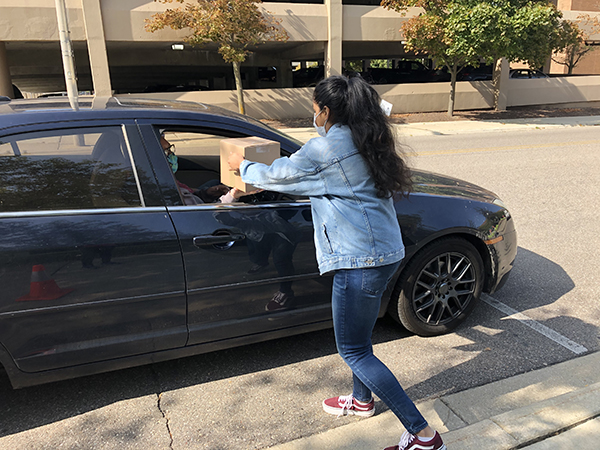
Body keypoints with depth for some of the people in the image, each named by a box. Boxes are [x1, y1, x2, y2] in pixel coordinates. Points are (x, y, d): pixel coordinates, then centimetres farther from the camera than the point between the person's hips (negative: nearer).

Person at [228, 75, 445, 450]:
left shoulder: (325, 149, -14)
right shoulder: (364, 142, 12)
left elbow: (277, 176, -1)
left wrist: (243, 165, 17)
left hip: (360, 259, -10)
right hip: (387, 251, 10)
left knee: (354, 351, 1)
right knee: (359, 336, 26)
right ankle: (362, 400, 46)